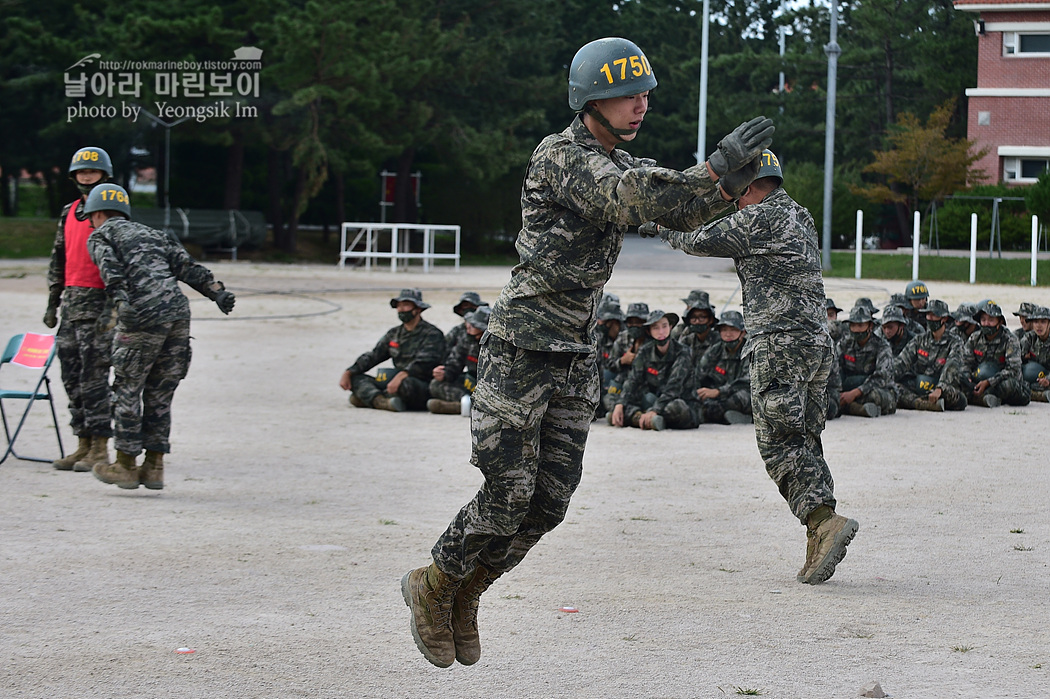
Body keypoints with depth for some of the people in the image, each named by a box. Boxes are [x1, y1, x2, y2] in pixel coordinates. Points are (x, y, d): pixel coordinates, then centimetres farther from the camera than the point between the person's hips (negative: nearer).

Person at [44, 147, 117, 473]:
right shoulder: (69, 213, 16)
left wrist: (113, 308, -16)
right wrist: (53, 303, 16)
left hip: (100, 300, -7)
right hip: (72, 301, 7)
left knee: (94, 375, -8)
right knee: (72, 376, 7)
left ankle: (100, 449, -4)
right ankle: (84, 446, 13)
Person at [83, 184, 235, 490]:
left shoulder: (100, 237, 12)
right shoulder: (152, 234, 30)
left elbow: (111, 270, -9)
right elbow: (187, 265, 16)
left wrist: (122, 302, -22)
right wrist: (217, 291, 4)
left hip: (144, 317, -6)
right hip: (179, 313, 6)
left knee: (127, 389, 7)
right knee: (159, 393, 13)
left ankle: (125, 466, 11)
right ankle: (153, 467, 14)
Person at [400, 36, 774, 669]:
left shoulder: (622, 163, 13)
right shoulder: (557, 156, -15)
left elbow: (686, 209, 8)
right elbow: (628, 200, -29)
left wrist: (737, 176, -10)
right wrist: (717, 165, -33)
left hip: (577, 358, 8)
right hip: (521, 351, -8)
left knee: (549, 504, 5)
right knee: (508, 499, -7)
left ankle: (465, 594, 23)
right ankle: (433, 586, 15)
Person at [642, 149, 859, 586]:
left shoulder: (761, 218, -7)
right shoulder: (801, 219, 21)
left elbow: (703, 241, 1)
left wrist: (663, 228, 19)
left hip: (780, 342, -9)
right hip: (817, 343, 9)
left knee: (779, 442, -9)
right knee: (803, 441, 8)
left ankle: (823, 520, -23)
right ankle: (820, 541, 2)